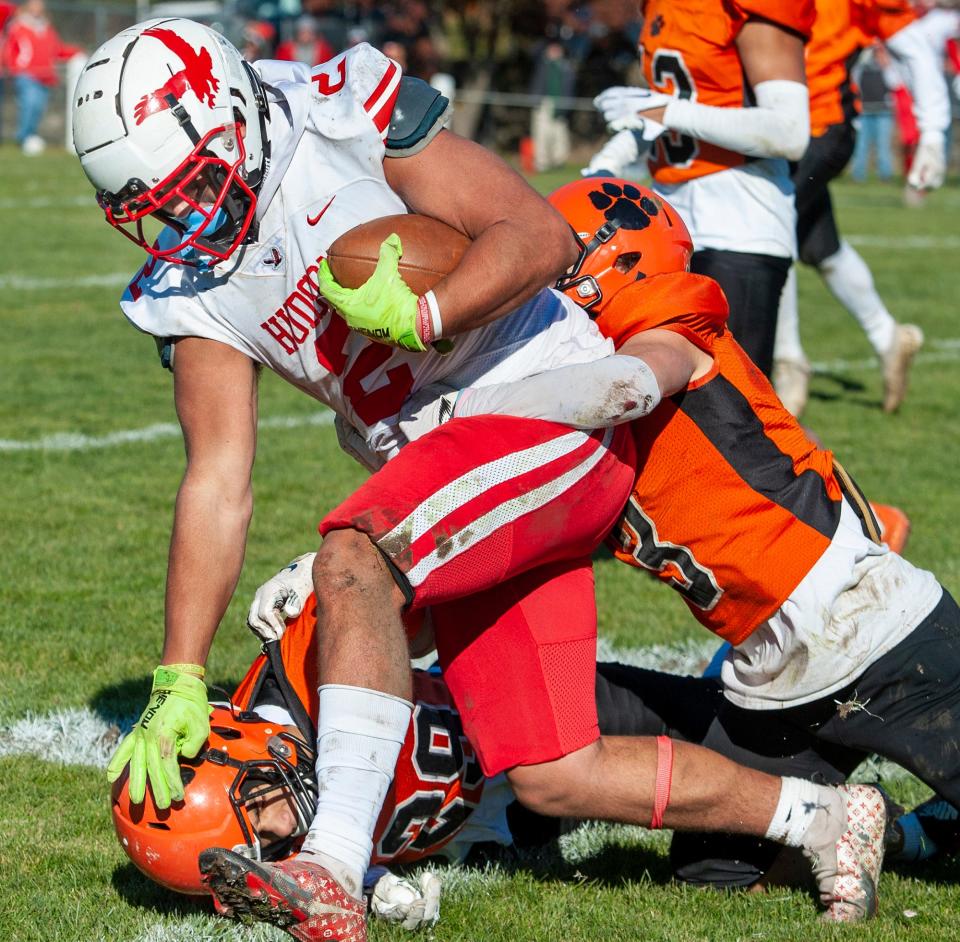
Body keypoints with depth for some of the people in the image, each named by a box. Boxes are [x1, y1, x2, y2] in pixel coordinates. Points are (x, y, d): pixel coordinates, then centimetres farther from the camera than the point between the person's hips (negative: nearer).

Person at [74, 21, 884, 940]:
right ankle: (817, 814, 22)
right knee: (550, 778, 4)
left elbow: (544, 237, -16)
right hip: (450, 489, 7)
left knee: (352, 562, -30)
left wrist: (420, 313, -30)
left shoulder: (346, 116, -13)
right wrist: (177, 681, -10)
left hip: (559, 411, -7)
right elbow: (217, 484, -2)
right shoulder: (191, 292, 2)